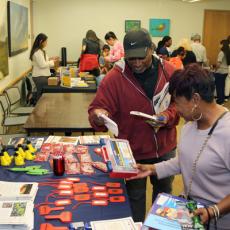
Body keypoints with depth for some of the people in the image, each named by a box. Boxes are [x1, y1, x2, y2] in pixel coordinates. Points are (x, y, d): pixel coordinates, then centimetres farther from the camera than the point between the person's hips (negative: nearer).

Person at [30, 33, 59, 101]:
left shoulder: (41, 51, 14)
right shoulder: (38, 52, -17)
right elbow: (42, 65, -21)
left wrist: (51, 59, 10)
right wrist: (53, 63, -11)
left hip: (42, 75, 10)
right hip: (40, 77, -10)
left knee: (41, 95, 12)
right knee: (41, 95, -6)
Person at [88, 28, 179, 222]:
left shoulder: (169, 71, -9)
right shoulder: (114, 78, -18)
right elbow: (97, 109, -17)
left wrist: (169, 115, -21)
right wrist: (99, 116, -40)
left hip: (165, 148, 4)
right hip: (133, 151, -3)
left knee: (164, 190, 26)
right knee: (135, 195, 17)